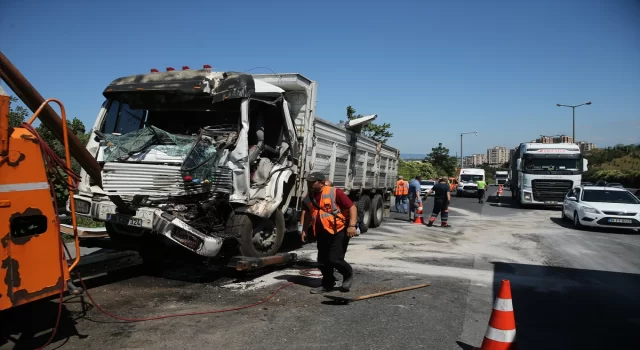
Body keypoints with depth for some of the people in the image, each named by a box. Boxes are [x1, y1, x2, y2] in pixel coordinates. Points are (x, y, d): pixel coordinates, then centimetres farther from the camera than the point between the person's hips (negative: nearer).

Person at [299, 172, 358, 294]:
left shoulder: (335, 192, -15)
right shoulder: (308, 197, 6)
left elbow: (352, 207, -15)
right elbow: (305, 212, 25)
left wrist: (352, 225, -24)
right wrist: (302, 228, 20)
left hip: (339, 232, -7)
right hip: (322, 233, 7)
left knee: (334, 259, -11)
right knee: (322, 261, 8)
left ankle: (348, 274, 18)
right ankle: (327, 284, 26)